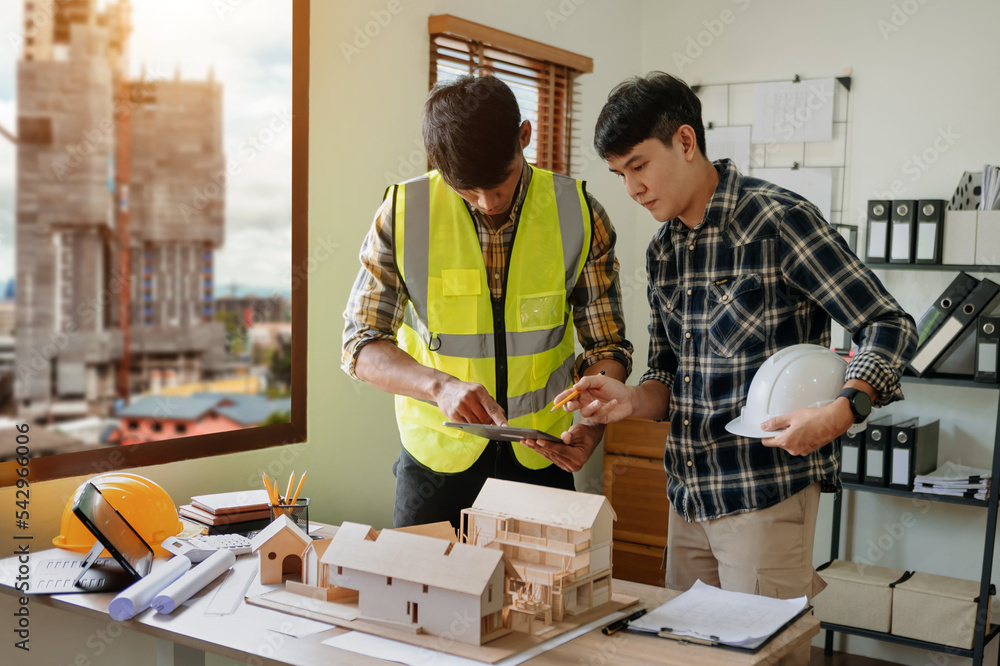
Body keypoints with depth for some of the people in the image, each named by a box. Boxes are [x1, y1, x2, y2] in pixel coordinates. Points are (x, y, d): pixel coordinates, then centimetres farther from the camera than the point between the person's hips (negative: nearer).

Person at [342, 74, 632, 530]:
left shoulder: (578, 215, -8)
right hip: (437, 454, 0)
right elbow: (362, 346, -9)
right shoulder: (403, 213, -11)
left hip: (541, 457, 1)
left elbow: (607, 346, -1)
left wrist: (592, 423, -20)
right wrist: (440, 386, -27)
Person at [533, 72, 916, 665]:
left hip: (766, 491, -7)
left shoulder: (777, 220, -11)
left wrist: (843, 411, -27)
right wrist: (632, 400, -5)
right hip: (689, 493, 7)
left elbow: (890, 327, -11)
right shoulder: (663, 249, 11)